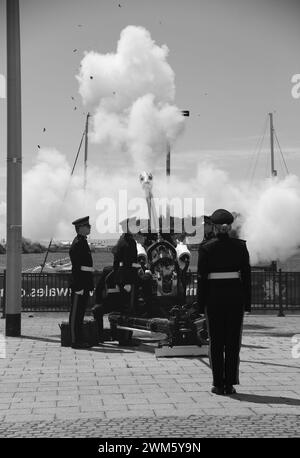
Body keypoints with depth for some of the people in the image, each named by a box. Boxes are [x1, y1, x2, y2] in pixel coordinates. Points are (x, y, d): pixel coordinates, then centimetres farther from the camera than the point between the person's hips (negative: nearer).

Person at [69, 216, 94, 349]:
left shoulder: (83, 242, 18)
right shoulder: (77, 244, -13)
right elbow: (76, 267, -18)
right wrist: (79, 286, -21)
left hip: (84, 285, 10)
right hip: (79, 284, -10)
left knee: (80, 313, 13)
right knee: (76, 313, -4)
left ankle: (79, 340, 18)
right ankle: (75, 341, -1)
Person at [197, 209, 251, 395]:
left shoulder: (206, 248, -4)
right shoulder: (240, 246, -1)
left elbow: (202, 277, -4)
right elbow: (247, 275, 0)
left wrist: (201, 305, 2)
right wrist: (247, 302, 6)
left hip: (214, 296, -1)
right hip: (235, 295, 1)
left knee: (216, 342, 6)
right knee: (233, 341, 7)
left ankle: (219, 385, 7)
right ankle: (230, 384, 6)